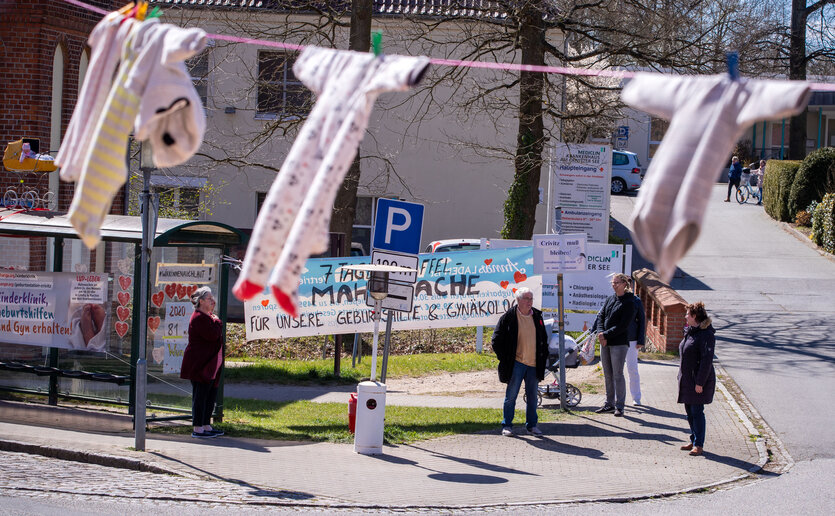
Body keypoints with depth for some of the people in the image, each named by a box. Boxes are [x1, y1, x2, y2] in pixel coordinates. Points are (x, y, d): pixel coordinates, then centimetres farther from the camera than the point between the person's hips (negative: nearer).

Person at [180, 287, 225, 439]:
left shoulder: (206, 316, 18)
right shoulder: (199, 318, -16)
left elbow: (215, 336, 19)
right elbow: (212, 335, -22)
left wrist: (215, 320, 11)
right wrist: (217, 321, -9)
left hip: (209, 366, 11)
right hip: (200, 364, -11)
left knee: (211, 394, 13)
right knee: (200, 395, -7)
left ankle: (206, 426, 20)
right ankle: (198, 429, -4)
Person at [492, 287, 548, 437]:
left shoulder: (537, 316, 10)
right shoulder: (508, 317, -5)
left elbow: (544, 339, 21)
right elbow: (497, 340, -2)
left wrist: (543, 356, 12)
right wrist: (504, 358, -5)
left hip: (534, 363, 4)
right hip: (516, 363, -4)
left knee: (533, 396, 8)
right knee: (511, 395, -1)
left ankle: (532, 425, 17)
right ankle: (507, 426, 7)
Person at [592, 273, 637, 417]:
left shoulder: (629, 303, -7)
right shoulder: (609, 299, 13)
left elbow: (623, 326, -13)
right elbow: (600, 316, 8)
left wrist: (606, 335, -16)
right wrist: (600, 333, -9)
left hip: (619, 343, -7)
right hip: (605, 343, 7)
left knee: (618, 374, -6)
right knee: (608, 375, 11)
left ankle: (619, 406, -2)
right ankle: (609, 404, 18)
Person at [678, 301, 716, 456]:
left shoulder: (706, 335, -17)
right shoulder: (690, 332, 13)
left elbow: (707, 360, -20)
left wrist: (700, 382, -22)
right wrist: (682, 376, 19)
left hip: (699, 380, -9)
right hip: (687, 380, 9)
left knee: (697, 411, -6)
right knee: (689, 411, 13)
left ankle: (699, 445, 0)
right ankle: (694, 441, 23)